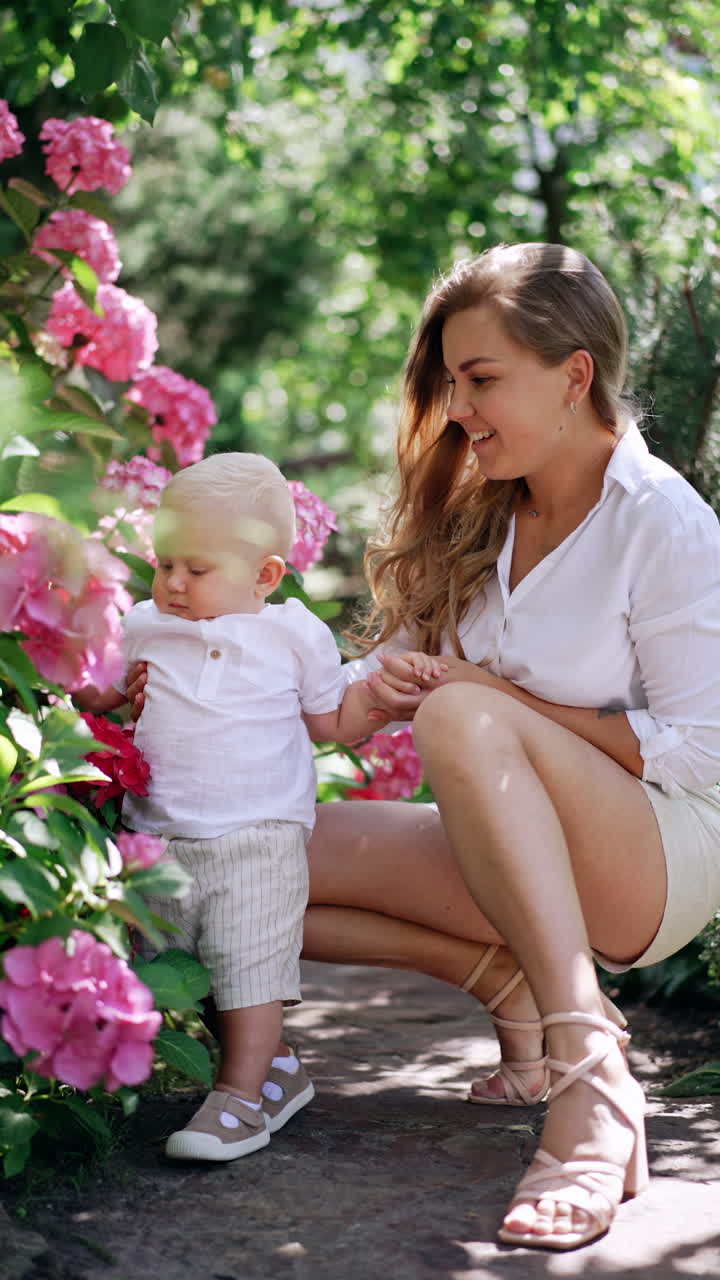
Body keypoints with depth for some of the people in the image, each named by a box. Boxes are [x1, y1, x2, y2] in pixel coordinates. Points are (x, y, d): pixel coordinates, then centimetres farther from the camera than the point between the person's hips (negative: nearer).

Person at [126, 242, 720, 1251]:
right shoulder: (475, 517, 7)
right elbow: (391, 673, 8)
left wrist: (506, 698, -20)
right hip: (519, 850, 7)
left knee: (462, 720, -36)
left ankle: (593, 1086, -38)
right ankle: (512, 985, -6)